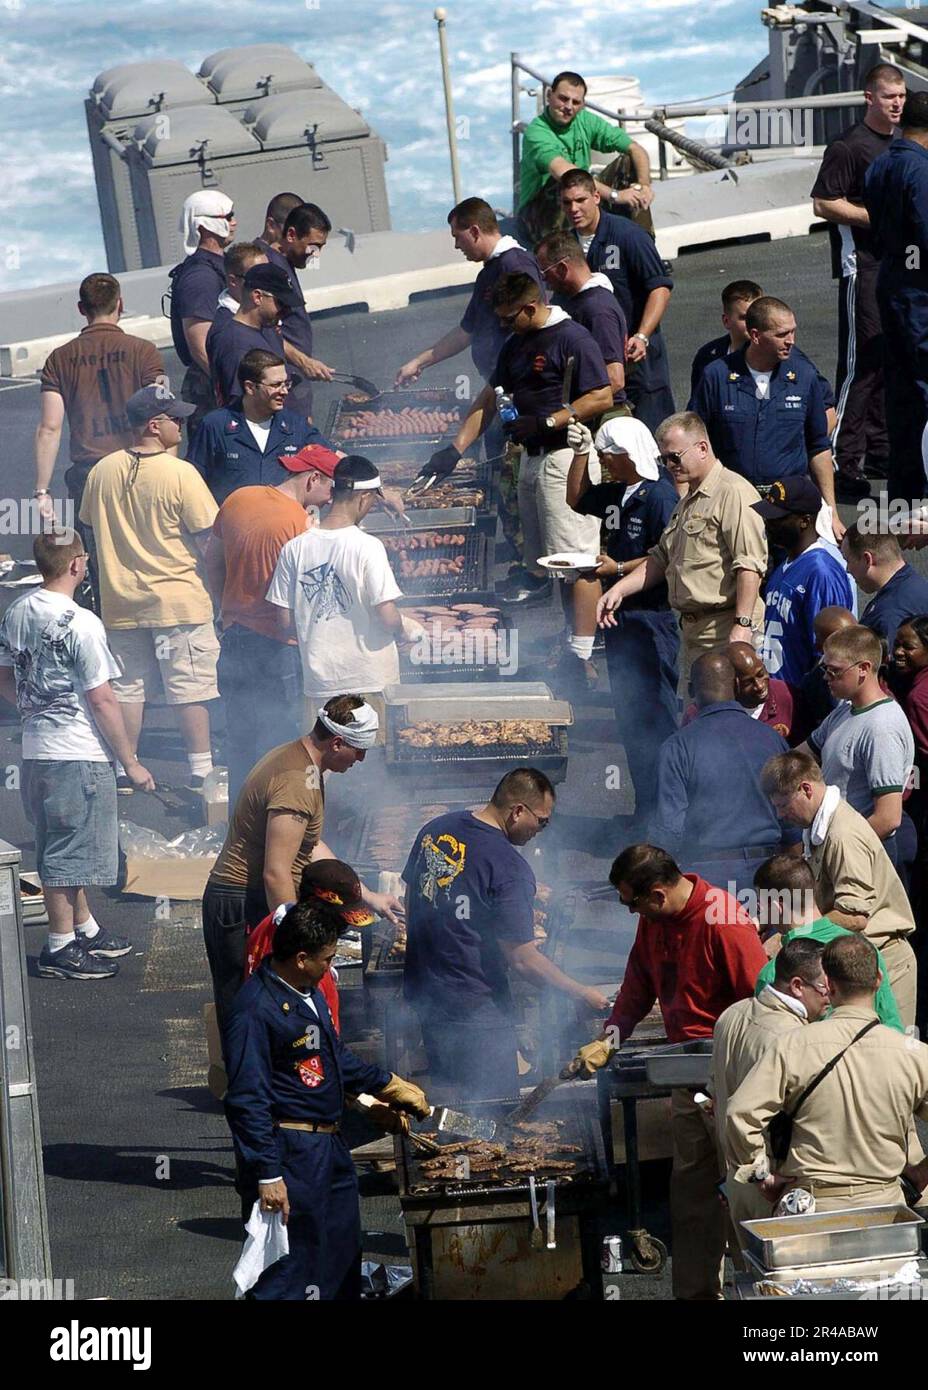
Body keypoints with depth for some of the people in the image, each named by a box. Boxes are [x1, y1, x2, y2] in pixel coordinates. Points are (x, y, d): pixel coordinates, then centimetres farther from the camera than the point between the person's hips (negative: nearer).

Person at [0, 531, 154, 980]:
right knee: (69, 852, 0)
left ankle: (86, 930, 32)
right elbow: (101, 700, -18)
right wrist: (131, 762, -11)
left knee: (61, 851, 19)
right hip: (77, 754, -8)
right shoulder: (80, 623, -19)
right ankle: (61, 949, 6)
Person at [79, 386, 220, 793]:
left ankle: (124, 771, 13)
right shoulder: (179, 473, -16)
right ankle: (200, 769, 3)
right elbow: (208, 536, -13)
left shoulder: (102, 471, 0)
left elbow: (91, 526, 13)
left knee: (128, 687, 11)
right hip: (179, 599, -5)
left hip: (121, 603, 5)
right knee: (191, 686, 2)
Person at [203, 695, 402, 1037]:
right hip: (244, 909, -10)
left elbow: (312, 848, 22)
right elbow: (276, 874, -25)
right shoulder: (297, 784, -22)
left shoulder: (296, 758, 12)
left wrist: (368, 897, 23)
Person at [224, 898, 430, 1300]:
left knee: (343, 1259, 18)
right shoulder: (257, 1008, -20)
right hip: (288, 1152, -10)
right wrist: (267, 1174, -24)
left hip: (329, 1146, 10)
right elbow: (247, 1100, -22)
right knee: (287, 1271, -9)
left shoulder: (309, 992, 11)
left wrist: (392, 1086, 29)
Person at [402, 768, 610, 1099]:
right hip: (474, 1008, -8)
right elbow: (522, 961, -21)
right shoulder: (508, 867, -21)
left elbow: (411, 899, 16)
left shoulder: (434, 830, 2)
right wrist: (582, 994, -10)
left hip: (423, 993, 8)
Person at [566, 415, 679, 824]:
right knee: (628, 714, 14)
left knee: (654, 712, -6)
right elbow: (577, 500, 28)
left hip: (654, 618, -10)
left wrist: (617, 568, -17)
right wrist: (580, 453, 16)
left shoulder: (660, 496, -16)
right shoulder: (616, 493, 11)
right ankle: (645, 808, 22)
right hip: (623, 617, 10)